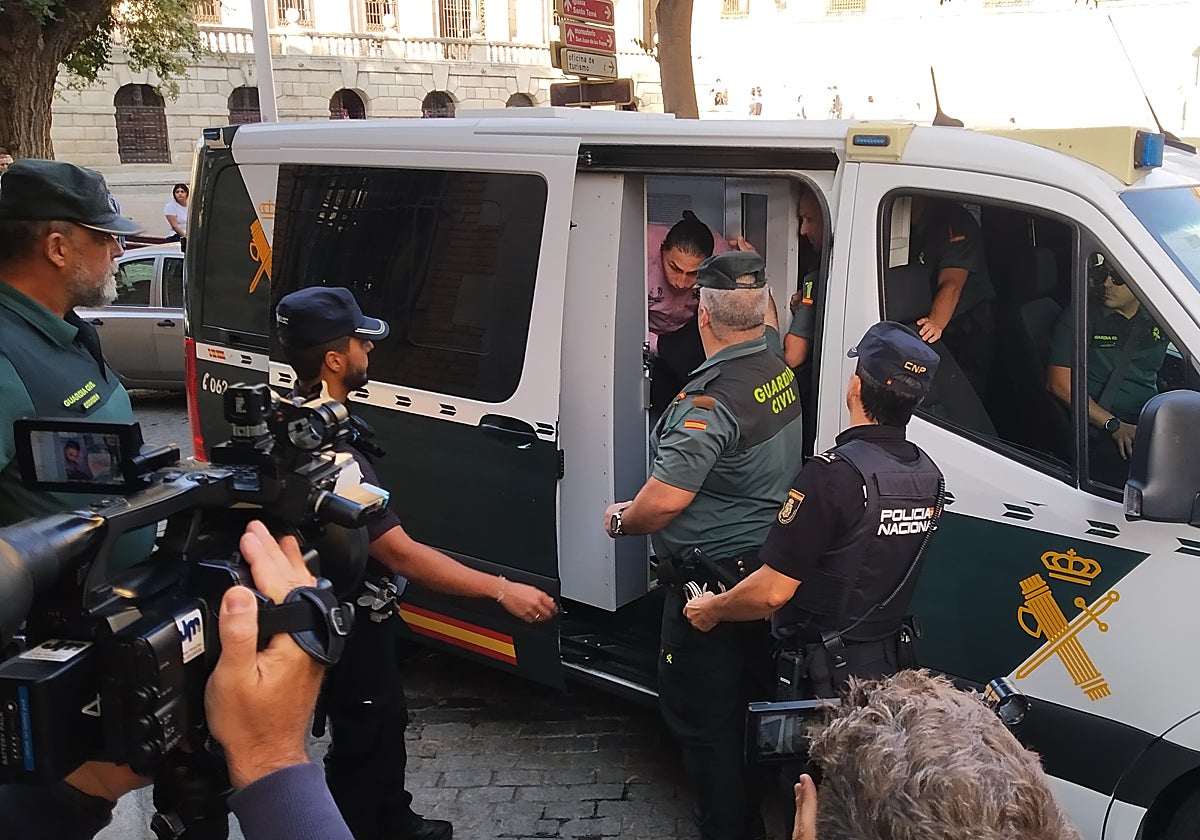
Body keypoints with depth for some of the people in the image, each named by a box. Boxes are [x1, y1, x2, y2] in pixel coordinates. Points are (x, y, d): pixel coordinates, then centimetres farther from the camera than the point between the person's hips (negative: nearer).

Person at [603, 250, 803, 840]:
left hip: (712, 583, -10)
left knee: (701, 720, 3)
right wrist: (747, 271, 39)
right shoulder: (778, 366, 2)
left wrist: (620, 520, -9)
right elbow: (767, 320, 27)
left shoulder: (711, 400, -26)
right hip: (769, 565, 10)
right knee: (748, 709, 24)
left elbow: (665, 499, -29)